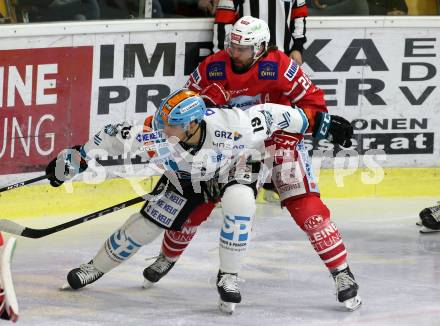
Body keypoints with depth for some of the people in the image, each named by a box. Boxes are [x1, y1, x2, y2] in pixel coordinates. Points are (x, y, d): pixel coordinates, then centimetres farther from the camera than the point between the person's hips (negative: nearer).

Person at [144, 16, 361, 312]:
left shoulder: (279, 68, -24)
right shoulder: (212, 68, -15)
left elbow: (311, 99, -13)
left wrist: (325, 123, -27)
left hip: (279, 137, -3)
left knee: (305, 205, -16)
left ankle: (342, 273, -9)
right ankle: (168, 257, 29)